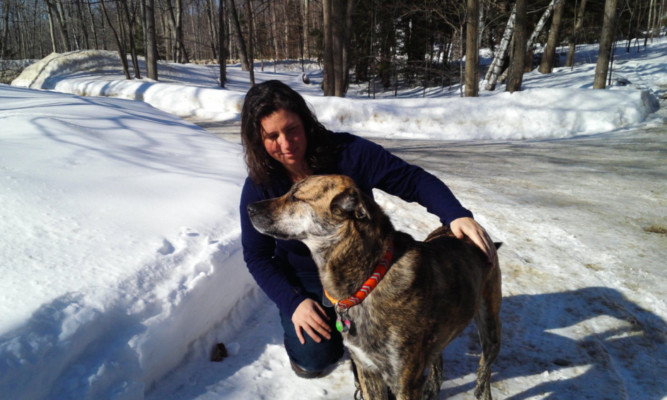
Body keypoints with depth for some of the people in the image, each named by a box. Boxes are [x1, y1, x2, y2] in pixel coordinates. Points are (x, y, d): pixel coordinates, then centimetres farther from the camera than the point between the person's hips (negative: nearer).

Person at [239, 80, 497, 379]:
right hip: (306, 281, 1)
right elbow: (257, 256, -8)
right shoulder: (258, 187, -16)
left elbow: (414, 180, -23)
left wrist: (456, 214, -41)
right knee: (316, 358, -15)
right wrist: (292, 302, -21)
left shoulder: (347, 152, -23)